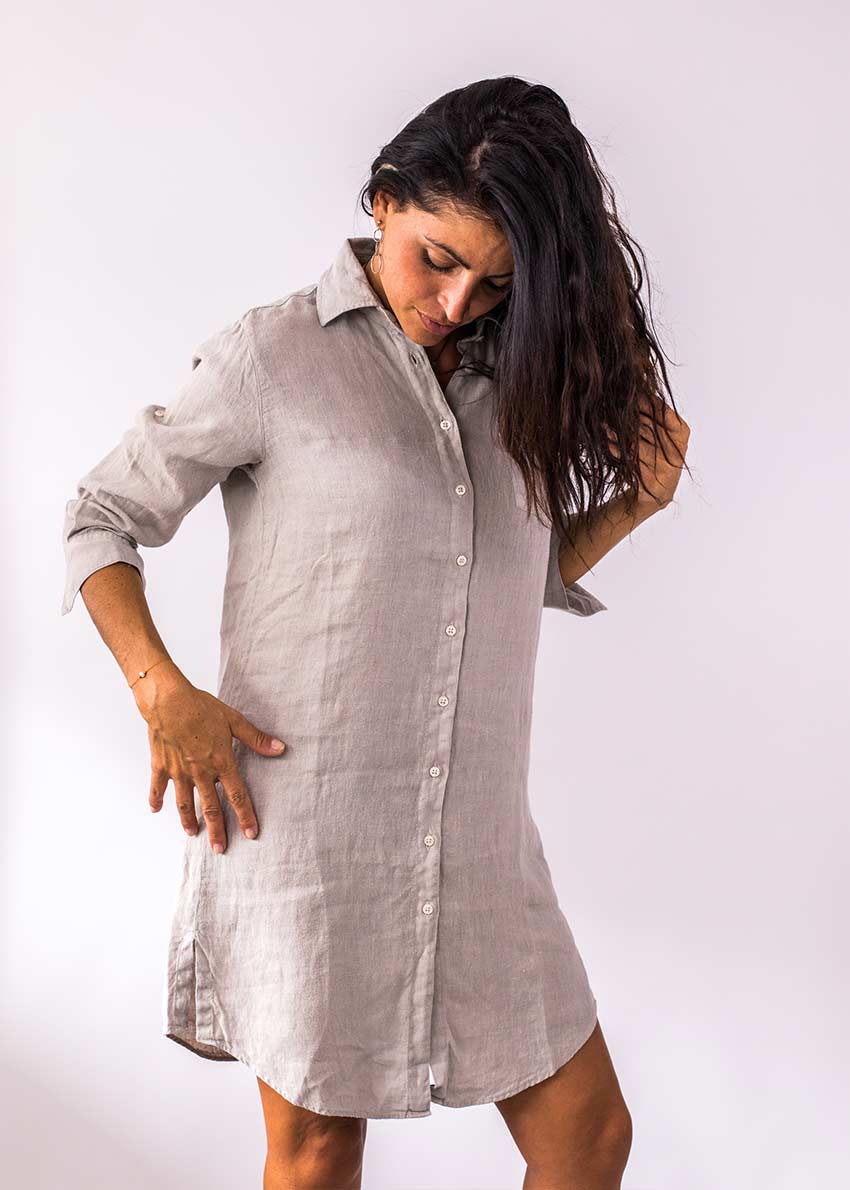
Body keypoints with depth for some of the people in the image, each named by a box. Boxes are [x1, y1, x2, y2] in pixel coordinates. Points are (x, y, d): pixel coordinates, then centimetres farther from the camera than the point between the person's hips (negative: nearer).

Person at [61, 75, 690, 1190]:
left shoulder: (508, 379, 10)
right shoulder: (274, 356, -5)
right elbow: (102, 518, 0)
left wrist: (634, 502, 2)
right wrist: (164, 692, -14)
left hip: (476, 837, 5)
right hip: (306, 829, -4)